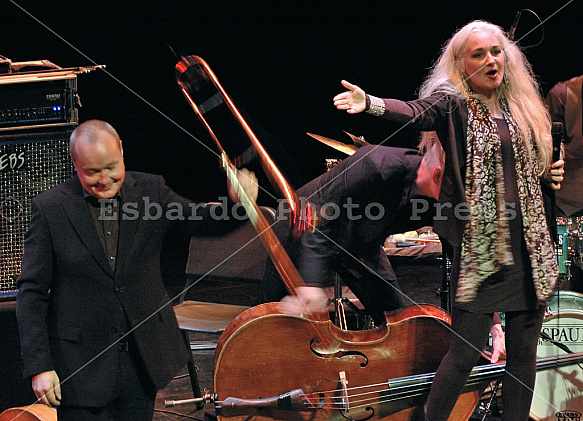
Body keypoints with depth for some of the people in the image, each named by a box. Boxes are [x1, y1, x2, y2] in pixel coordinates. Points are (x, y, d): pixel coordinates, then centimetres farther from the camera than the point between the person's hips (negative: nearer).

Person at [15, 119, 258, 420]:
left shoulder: (150, 190, 1)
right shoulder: (49, 208, -8)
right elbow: (31, 293, -7)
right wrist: (39, 367, -13)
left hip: (142, 360, 3)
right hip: (81, 365, -3)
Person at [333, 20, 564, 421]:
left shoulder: (518, 108, 13)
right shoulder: (453, 102, -4)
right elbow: (417, 112, -27)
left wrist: (548, 173, 4)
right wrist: (370, 103, -47)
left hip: (529, 244, 6)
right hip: (479, 245, -6)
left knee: (524, 350, 9)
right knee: (466, 350, -7)